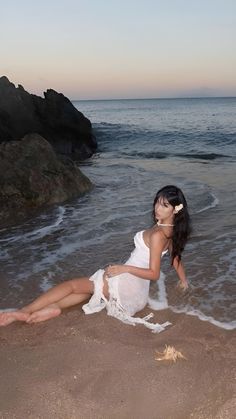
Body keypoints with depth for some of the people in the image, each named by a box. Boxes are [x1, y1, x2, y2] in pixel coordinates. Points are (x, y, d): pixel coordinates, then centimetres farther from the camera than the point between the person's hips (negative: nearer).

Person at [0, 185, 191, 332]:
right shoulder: (171, 230, 6)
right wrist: (183, 280, 32)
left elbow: (154, 273, -19)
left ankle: (23, 311, -3)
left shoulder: (157, 235, -20)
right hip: (138, 290, 9)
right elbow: (176, 256, 18)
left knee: (72, 285, -4)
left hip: (128, 282, -9)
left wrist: (124, 268, -19)